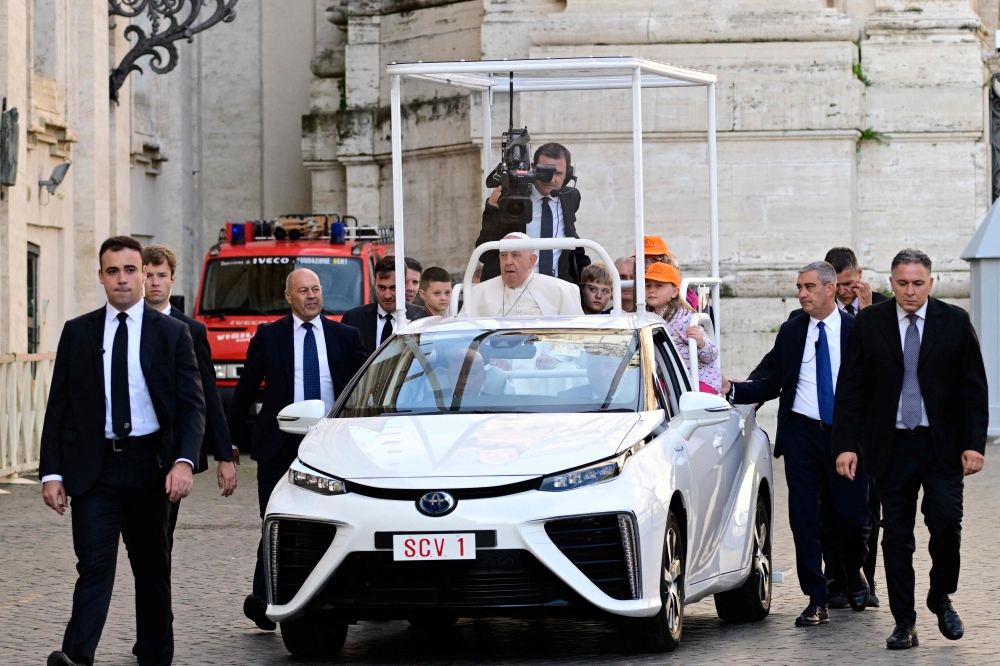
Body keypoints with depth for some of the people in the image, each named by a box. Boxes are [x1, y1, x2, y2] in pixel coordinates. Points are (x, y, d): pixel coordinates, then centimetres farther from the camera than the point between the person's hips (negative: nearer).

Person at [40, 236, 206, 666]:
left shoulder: (172, 333, 3)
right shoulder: (77, 332, 6)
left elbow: (192, 404, 0)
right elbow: (58, 406, 5)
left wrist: (184, 461, -15)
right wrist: (51, 472, -4)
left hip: (149, 463, 0)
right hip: (93, 465, 0)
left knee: (152, 565, 10)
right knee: (94, 562, -12)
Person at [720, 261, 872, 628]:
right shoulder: (791, 332, 8)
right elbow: (769, 382, 6)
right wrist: (734, 390, -10)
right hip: (801, 433, 2)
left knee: (855, 516, 1)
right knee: (803, 519, 0)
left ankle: (855, 573, 33)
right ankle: (816, 600, 8)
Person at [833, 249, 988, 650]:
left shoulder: (955, 322, 2)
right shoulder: (869, 323, 2)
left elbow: (974, 388, 3)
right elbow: (850, 388, 2)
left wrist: (973, 444, -5)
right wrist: (845, 444, -6)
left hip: (942, 447, -1)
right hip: (892, 447, 1)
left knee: (946, 523, -10)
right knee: (896, 535, 2)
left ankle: (941, 599, 16)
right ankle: (904, 622, 9)